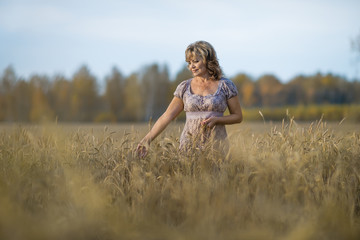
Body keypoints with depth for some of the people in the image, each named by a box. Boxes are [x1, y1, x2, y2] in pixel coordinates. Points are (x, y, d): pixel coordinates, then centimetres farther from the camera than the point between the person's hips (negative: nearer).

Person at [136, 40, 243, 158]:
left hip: (216, 144, -1)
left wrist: (216, 120, -12)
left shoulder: (225, 85, 0)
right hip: (189, 145, 2)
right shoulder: (184, 87, 5)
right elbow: (167, 116, 3)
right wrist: (147, 139, -7)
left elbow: (238, 116, 6)